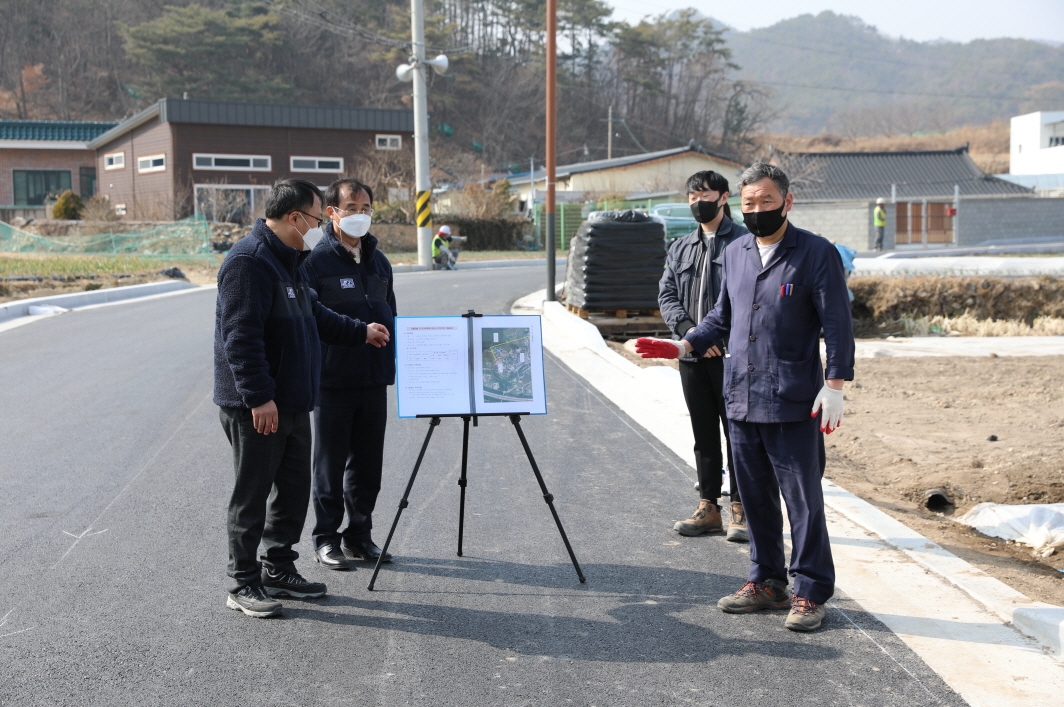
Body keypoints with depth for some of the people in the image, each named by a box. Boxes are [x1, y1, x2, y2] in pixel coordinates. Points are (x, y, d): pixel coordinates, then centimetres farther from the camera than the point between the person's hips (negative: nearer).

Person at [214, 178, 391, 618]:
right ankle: (244, 585, 10)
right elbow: (242, 337, -23)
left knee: (294, 489, 15)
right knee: (252, 495, -1)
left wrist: (360, 332, 33)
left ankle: (279, 570, 27)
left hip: (292, 403, 10)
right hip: (256, 408, -10)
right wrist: (259, 398, -25)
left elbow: (315, 315, 30)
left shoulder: (288, 260, 16)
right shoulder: (249, 261, -17)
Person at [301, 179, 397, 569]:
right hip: (333, 380, -6)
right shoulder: (316, 261, -7)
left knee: (368, 464, 11)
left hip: (375, 380, 6)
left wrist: (391, 364, 17)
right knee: (330, 464, 4)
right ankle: (326, 540, 15)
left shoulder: (379, 262, 12)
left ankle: (359, 536, 23)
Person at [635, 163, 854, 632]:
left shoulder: (816, 253, -5)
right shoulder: (735, 253, 13)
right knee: (756, 497, 14)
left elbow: (837, 324, -7)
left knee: (803, 500, -1)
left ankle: (811, 593, 10)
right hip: (740, 399, 6)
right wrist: (685, 345, 8)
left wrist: (834, 385, -15)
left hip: (791, 403, -6)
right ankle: (767, 583, 26)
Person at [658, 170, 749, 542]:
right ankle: (708, 507, 19)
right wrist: (688, 330, -9)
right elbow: (666, 295, 9)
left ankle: (740, 509, 9)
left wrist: (717, 333, -18)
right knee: (704, 434, 11)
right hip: (691, 355, 6)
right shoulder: (680, 249, 16)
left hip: (732, 354, -5)